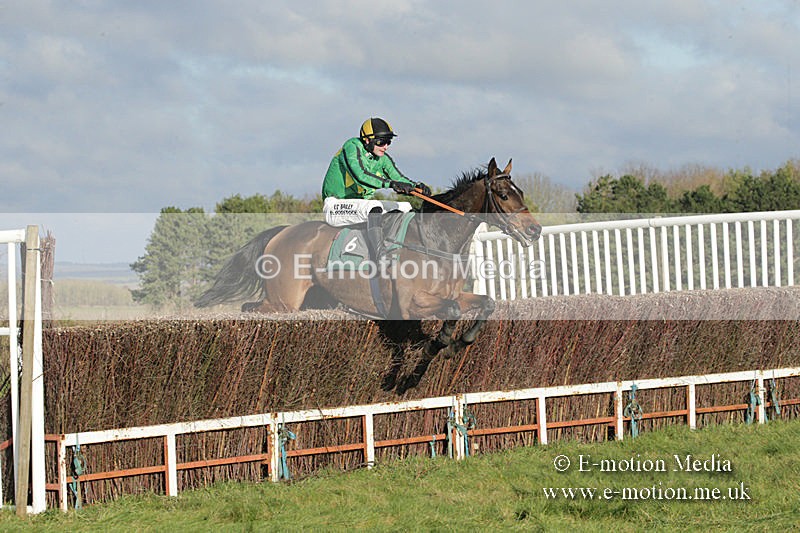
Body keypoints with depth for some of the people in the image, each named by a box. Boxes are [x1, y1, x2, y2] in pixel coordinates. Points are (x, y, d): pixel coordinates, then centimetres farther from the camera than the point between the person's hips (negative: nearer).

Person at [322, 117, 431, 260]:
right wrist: (390, 184, -41)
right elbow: (359, 175, -32)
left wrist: (416, 186, -18)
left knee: (406, 207, 4)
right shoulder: (352, 146, -16)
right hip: (337, 205, -9)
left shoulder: (382, 159, 7)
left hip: (361, 203, 9)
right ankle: (379, 256, -48)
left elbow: (399, 179, 5)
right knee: (374, 206, -36)